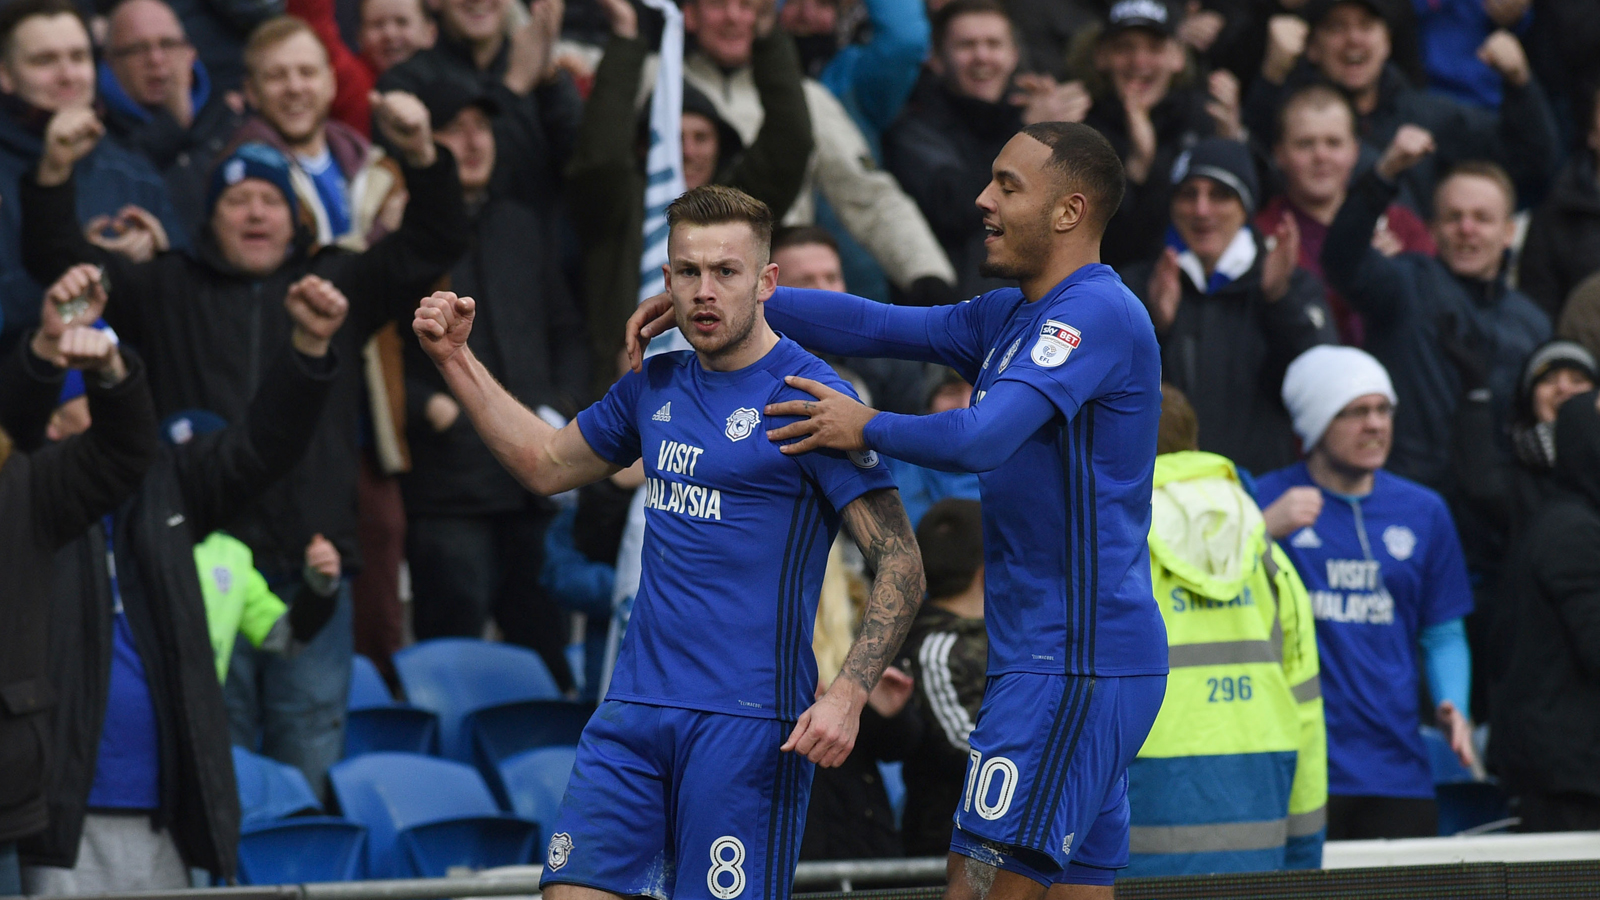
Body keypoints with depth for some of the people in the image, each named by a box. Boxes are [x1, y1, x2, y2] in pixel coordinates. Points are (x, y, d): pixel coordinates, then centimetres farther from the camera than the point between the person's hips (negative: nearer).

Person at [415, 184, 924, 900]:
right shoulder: (654, 387, 11)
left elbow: (899, 565, -11)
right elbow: (547, 464, 28)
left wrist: (847, 695, -22)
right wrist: (455, 360, 19)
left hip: (747, 724, -6)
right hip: (635, 707, 6)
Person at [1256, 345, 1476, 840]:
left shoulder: (1423, 512, 13)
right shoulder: (1262, 500, 1)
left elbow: (1443, 633, 17)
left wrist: (1453, 707, -1)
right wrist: (1266, 530, -23)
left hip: (1398, 768, 4)